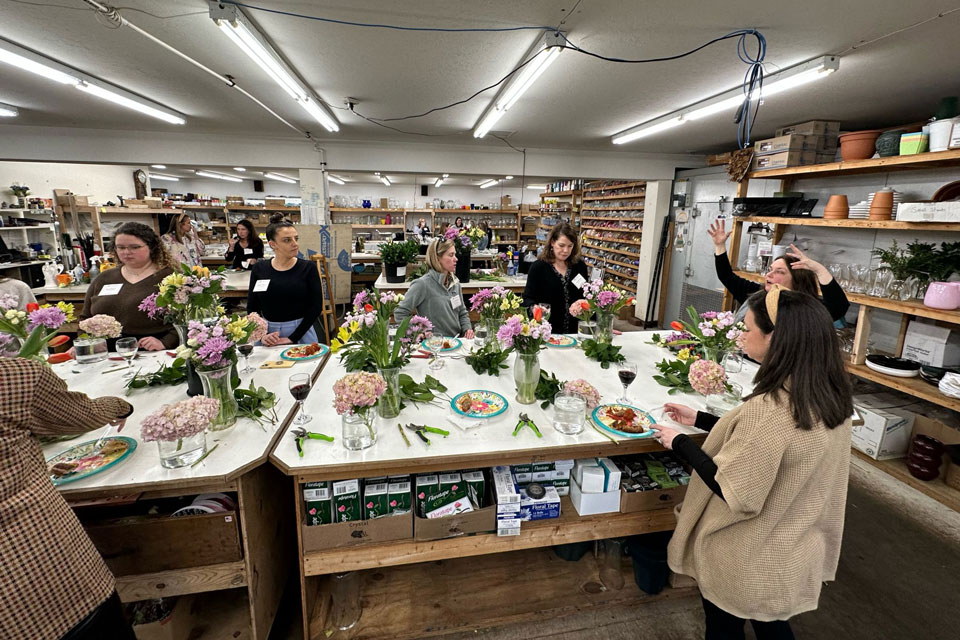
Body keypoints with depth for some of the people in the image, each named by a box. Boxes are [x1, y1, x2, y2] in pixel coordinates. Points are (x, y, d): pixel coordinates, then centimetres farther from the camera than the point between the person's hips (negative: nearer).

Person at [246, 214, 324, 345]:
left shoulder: (308, 267, -6)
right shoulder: (259, 269, 1)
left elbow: (316, 306, -10)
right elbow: (252, 308, 5)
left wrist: (292, 338, -14)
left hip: (301, 331, -2)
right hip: (267, 331, 2)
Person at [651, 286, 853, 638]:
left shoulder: (770, 409, -35)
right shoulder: (830, 399, -8)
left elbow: (734, 494, -27)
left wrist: (679, 442, -17)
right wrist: (699, 419, 6)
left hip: (747, 563, -6)